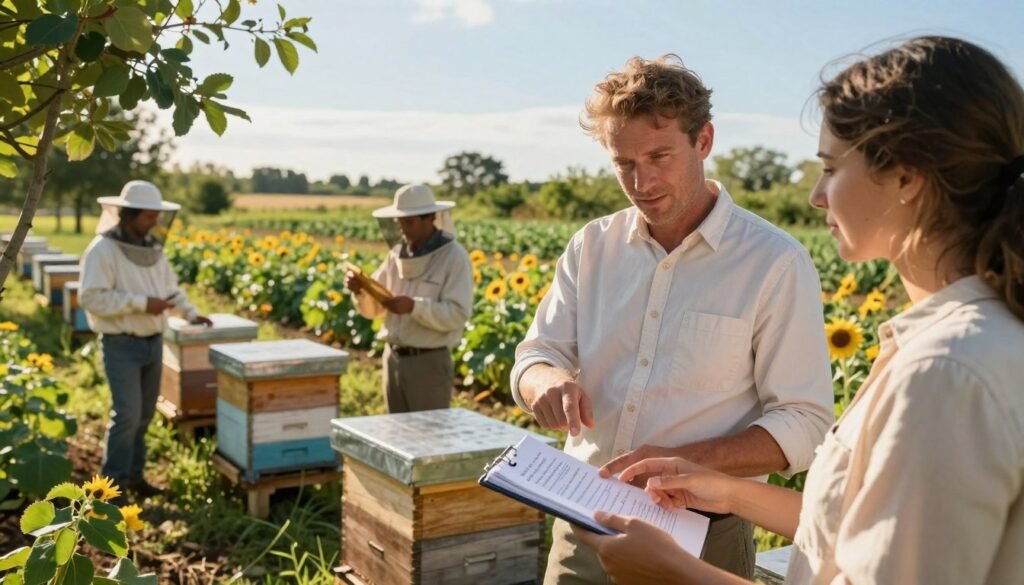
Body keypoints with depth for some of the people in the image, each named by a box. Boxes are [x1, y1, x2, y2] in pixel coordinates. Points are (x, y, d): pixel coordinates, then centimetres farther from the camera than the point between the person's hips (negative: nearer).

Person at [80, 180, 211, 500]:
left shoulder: (152, 248, 9)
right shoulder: (103, 249, -14)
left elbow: (170, 286, 21)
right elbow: (91, 297, -22)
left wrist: (190, 312, 6)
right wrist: (141, 303, -24)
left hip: (153, 342, 7)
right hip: (122, 345, -7)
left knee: (144, 413, 12)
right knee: (127, 415, -9)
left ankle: (133, 473, 24)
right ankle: (114, 483, 2)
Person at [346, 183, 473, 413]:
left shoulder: (454, 256, -10)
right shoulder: (397, 254, 8)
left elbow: (457, 314, -18)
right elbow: (373, 309, 10)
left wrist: (414, 307, -29)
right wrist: (361, 290, -10)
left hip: (429, 362, -6)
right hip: (393, 358, 6)